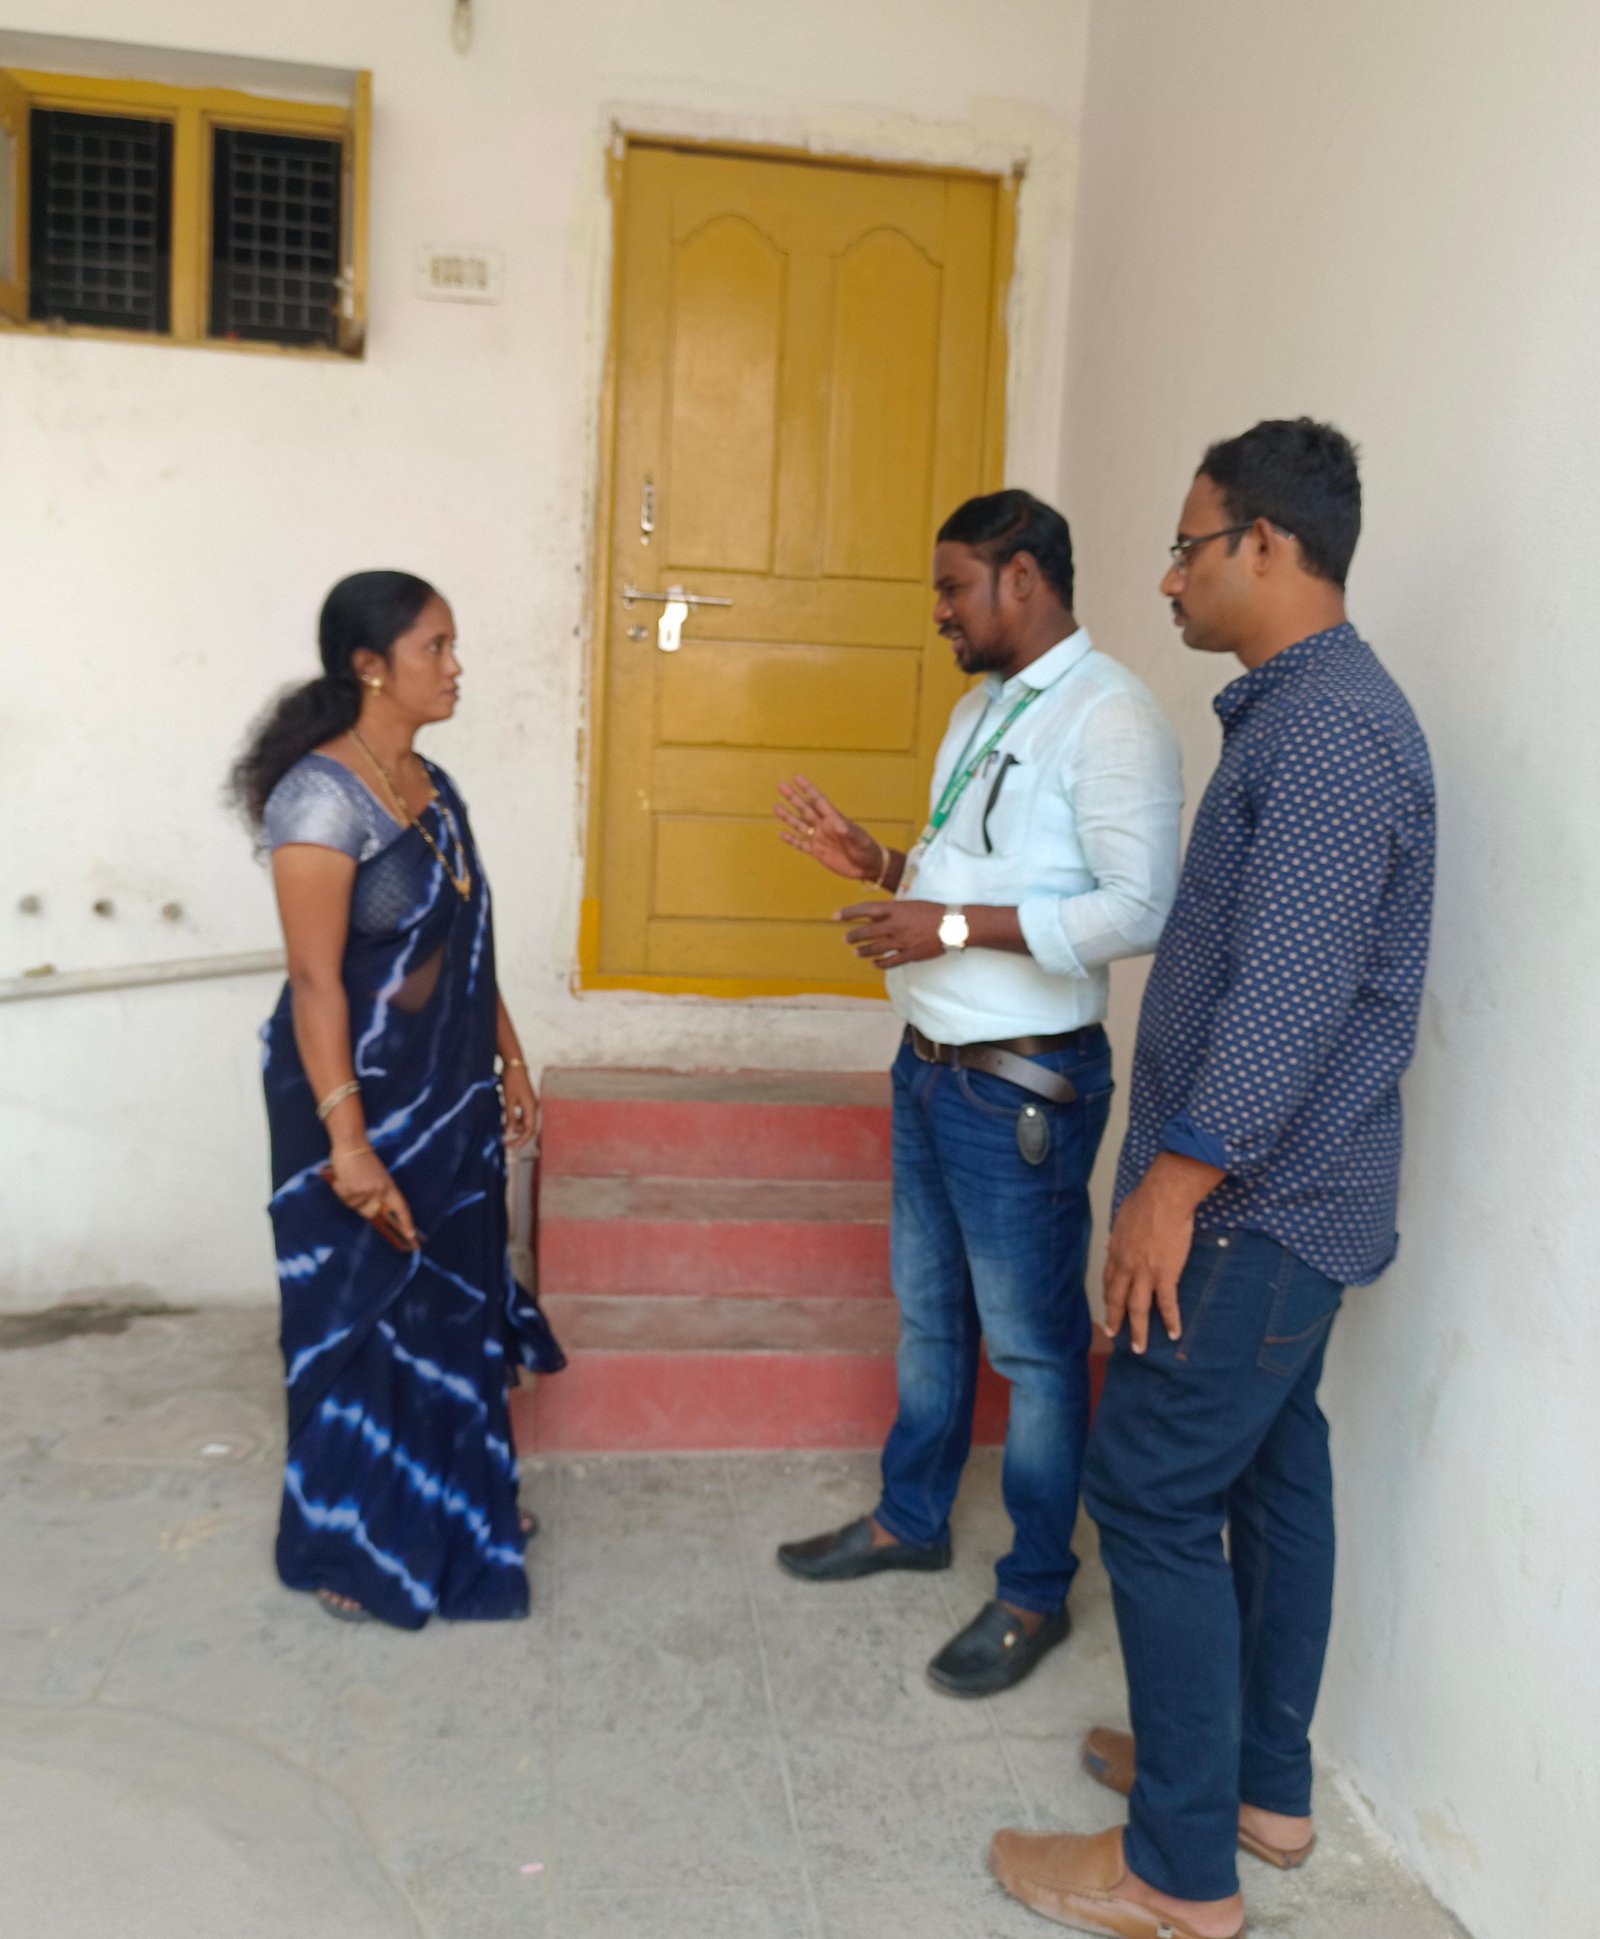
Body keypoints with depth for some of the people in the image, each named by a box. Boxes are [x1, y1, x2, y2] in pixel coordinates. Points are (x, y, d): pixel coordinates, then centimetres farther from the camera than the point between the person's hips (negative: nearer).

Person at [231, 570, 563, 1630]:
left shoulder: (434, 787, 6)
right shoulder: (323, 796, -19)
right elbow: (315, 981, -22)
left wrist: (510, 1061, 15)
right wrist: (345, 1137, -25)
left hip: (451, 1096, 8)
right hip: (362, 1100, -8)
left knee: (457, 1295, 18)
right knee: (364, 1315, 6)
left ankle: (457, 1505, 37)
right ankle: (353, 1545, 25)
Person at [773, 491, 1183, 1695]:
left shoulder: (1108, 718, -18)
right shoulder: (984, 706, 12)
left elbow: (1142, 910, -25)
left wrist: (956, 926, -26)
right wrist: (875, 863, 4)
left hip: (1022, 1086, -9)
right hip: (934, 1062, 9)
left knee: (1034, 1344, 5)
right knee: (929, 1311, 21)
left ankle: (1036, 1593, 23)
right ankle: (911, 1519, 40)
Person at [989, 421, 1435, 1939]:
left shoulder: (1330, 728, -19)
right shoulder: (1299, 710, 13)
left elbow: (1291, 990, -27)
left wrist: (1174, 1183, -24)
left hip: (1259, 1203, -10)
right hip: (1280, 1192, 10)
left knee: (1154, 1491, -3)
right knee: (1269, 1472, 17)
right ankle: (1263, 1783, 33)